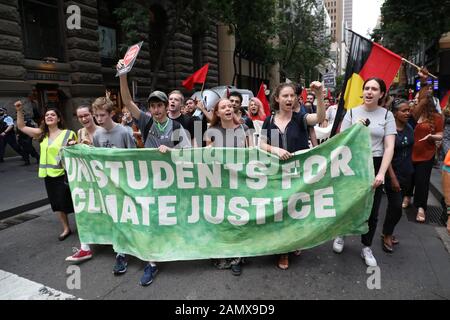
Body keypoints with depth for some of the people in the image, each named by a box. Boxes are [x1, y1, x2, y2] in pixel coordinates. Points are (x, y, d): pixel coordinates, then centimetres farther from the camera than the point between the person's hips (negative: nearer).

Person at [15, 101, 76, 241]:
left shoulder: (68, 134, -8)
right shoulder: (42, 134, 7)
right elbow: (21, 127, 11)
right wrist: (19, 111, 1)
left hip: (64, 174, -6)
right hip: (49, 175, 6)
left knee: (71, 201, 2)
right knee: (57, 203, 15)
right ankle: (66, 228, 30)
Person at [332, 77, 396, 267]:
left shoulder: (387, 115, 1)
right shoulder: (352, 113, 1)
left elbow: (389, 147, -5)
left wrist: (381, 173, -15)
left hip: (375, 165, 1)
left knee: (372, 211, 9)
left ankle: (366, 248, 28)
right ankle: (340, 234, 36)